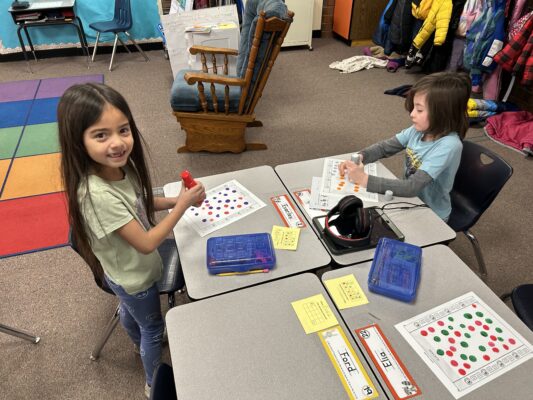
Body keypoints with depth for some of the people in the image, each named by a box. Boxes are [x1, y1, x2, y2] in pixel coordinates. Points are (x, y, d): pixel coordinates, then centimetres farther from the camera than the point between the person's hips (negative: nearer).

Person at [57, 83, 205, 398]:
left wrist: (176, 199, -11)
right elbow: (146, 243, -33)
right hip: (135, 276, -7)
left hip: (127, 271, 7)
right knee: (153, 327, 18)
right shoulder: (98, 195, -40)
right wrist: (182, 206, -28)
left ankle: (141, 344, 66)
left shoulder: (119, 166, -17)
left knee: (130, 309, 34)